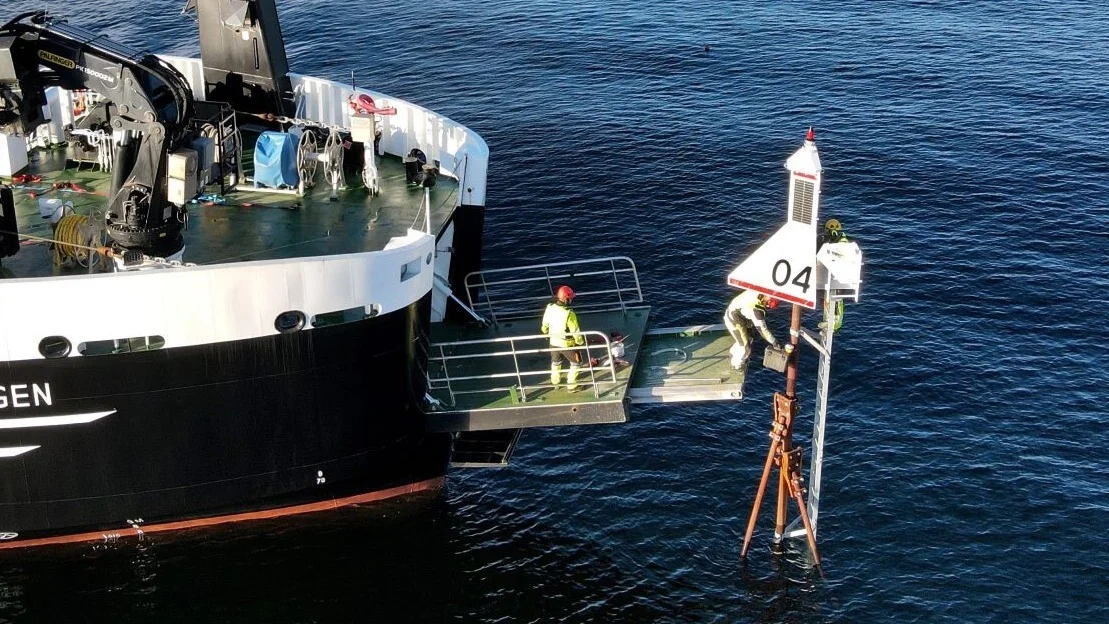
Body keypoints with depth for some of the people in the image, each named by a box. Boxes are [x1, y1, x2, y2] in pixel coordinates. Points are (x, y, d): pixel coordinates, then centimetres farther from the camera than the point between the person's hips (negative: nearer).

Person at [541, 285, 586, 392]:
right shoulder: (569, 313, -31)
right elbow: (575, 331, -21)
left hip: (553, 342, 5)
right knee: (575, 363, 18)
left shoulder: (549, 308, -14)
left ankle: (555, 381, 49)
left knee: (556, 361, 30)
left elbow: (545, 326, 2)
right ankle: (571, 386, 22)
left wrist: (546, 333, 24)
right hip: (567, 344, -5)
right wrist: (580, 341, -3)